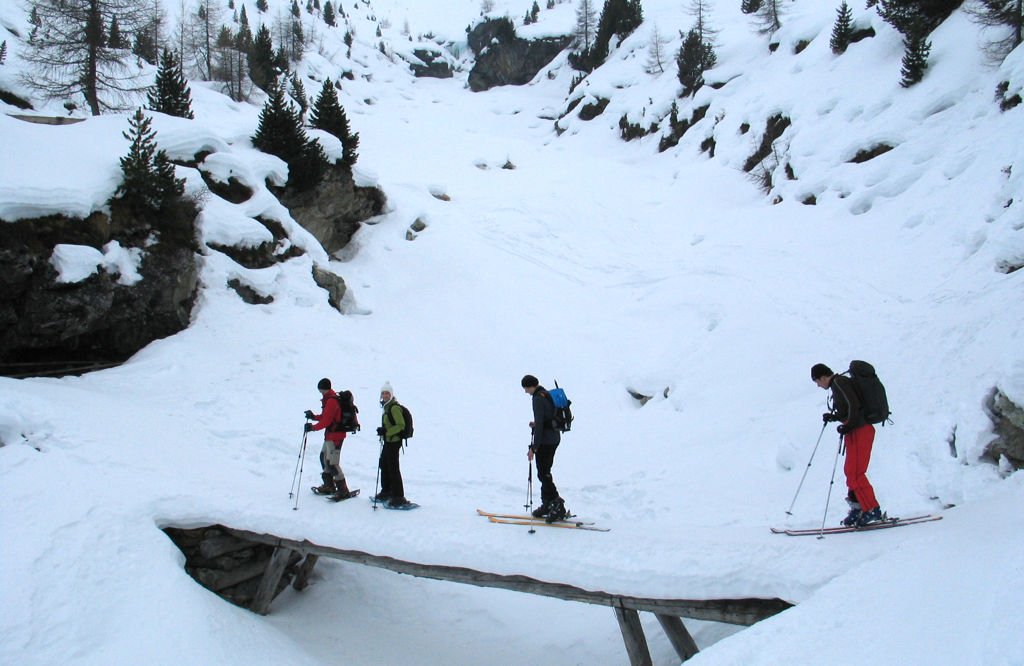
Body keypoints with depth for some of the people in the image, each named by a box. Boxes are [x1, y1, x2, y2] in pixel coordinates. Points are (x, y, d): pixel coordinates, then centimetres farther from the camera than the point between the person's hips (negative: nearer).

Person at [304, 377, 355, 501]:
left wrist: (313, 427, -14)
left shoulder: (331, 401, -19)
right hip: (330, 434, 11)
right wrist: (313, 416, 9)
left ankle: (343, 490, -8)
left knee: (332, 463, -11)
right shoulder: (329, 399, 14)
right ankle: (329, 486, 31)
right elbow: (325, 416, 20)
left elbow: (326, 420, -21)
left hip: (335, 435, -11)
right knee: (324, 457, 21)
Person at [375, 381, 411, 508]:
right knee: (384, 465, 21)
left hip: (394, 442, -11)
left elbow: (401, 425, -22)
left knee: (393, 469, -9)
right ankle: (386, 492, 36)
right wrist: (383, 431, 11)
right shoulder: (387, 406, 14)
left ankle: (399, 498, -6)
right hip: (388, 441, 11)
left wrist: (386, 431, -24)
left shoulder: (394, 408, -17)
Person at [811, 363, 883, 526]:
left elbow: (854, 406, -22)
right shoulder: (839, 383, 18)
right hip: (857, 431, 10)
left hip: (859, 431, -10)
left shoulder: (839, 383, -12)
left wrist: (847, 426, -14)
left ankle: (872, 510, -6)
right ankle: (857, 508, 16)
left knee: (855, 473, -9)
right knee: (851, 471, 12)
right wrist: (833, 417, 14)